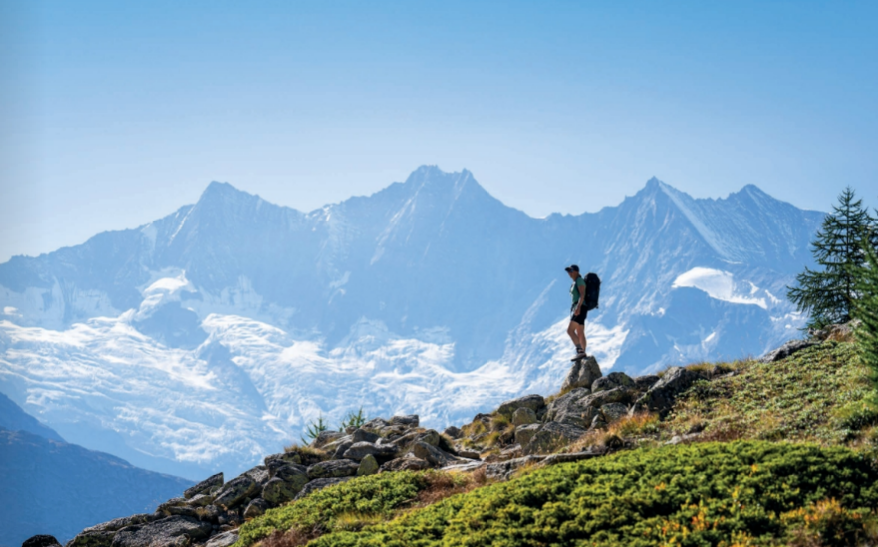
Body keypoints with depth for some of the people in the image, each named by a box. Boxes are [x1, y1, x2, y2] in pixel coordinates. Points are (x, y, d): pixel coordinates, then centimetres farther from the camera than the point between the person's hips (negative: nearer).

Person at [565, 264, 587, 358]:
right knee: (580, 334, 7)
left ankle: (580, 350, -24)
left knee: (570, 330, -20)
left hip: (580, 309, -11)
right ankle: (582, 354, 6)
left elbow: (582, 295, -20)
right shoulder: (575, 283, 21)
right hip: (575, 309, 11)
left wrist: (578, 307, -30)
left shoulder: (579, 280, -8)